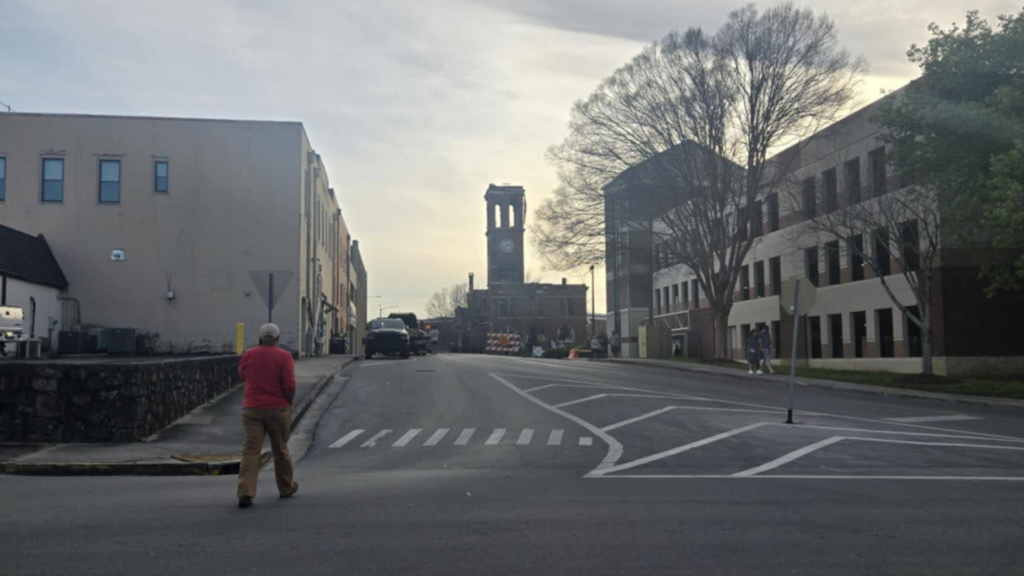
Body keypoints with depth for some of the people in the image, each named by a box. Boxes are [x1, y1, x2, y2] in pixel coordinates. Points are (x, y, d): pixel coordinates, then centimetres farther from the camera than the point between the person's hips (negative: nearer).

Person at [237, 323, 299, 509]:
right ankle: (286, 488, 29)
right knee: (280, 450, 14)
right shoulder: (284, 357, -8)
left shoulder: (248, 354, 2)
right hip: (278, 409, -1)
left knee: (250, 450, -3)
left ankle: (245, 493, -15)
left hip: (251, 408, 2)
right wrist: (289, 402, 2)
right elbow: (290, 385, -15)